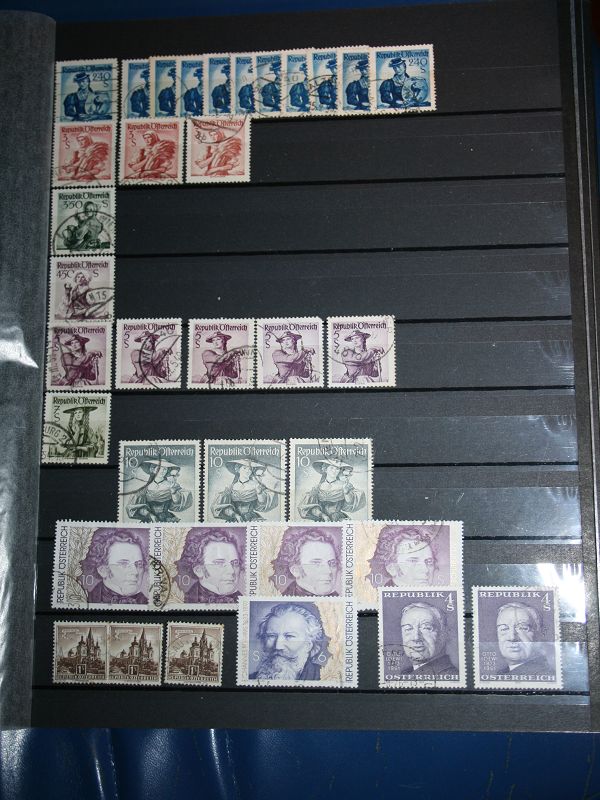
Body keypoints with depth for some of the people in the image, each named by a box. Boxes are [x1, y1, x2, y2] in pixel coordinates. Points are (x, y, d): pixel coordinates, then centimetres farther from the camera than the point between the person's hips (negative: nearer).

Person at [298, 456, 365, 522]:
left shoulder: (343, 484, 2)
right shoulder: (318, 487, 5)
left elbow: (350, 503, -8)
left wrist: (346, 491, -23)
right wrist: (322, 515, -14)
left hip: (339, 520, -1)